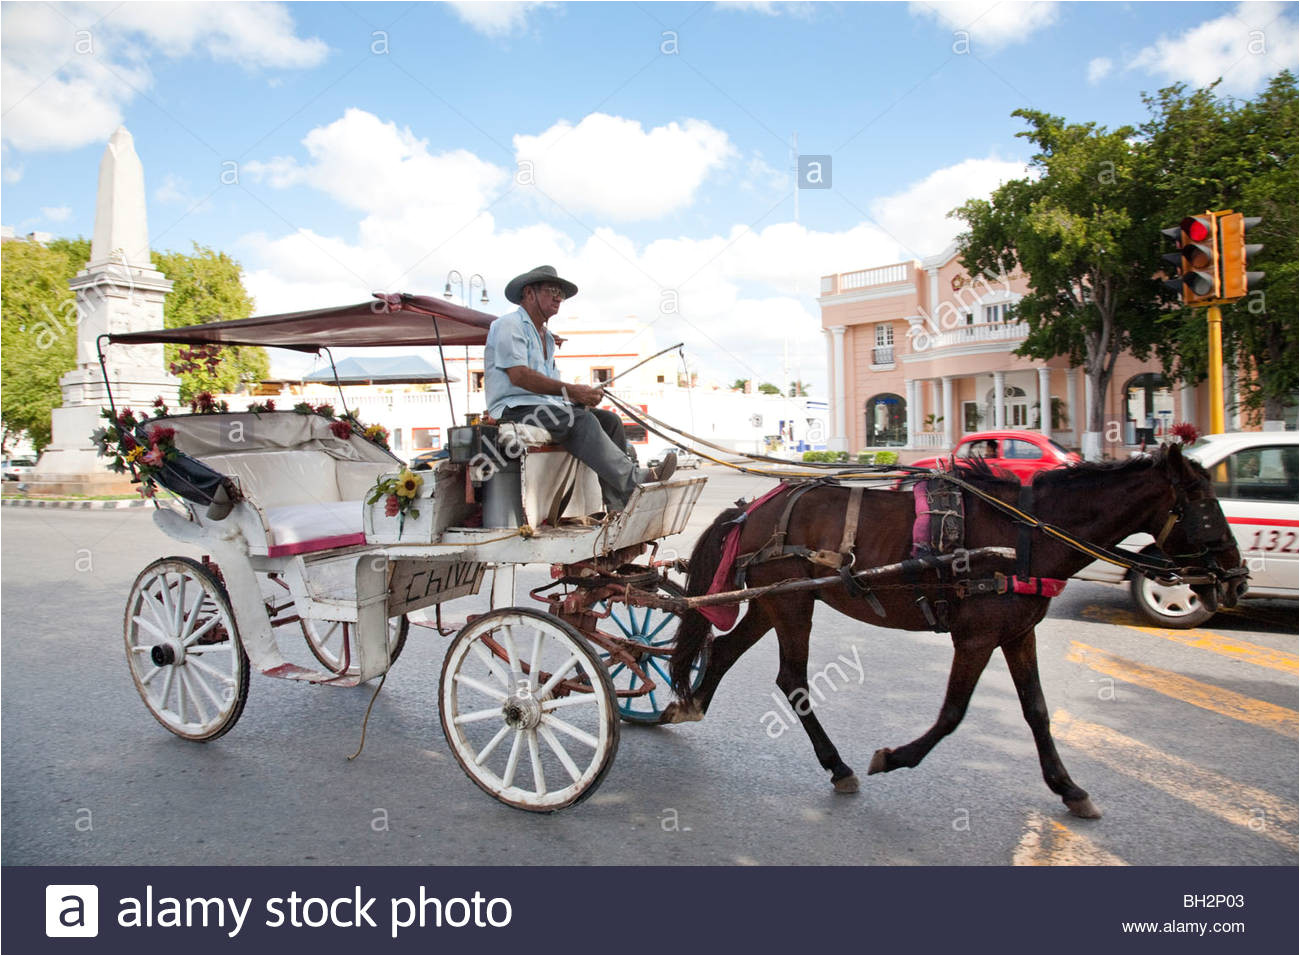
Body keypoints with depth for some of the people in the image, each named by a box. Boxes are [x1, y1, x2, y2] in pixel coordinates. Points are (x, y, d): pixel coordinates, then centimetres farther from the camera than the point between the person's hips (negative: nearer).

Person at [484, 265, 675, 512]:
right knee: (580, 421, -31)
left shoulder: (545, 336, 27)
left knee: (610, 420, -9)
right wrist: (570, 391, -20)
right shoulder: (509, 324, -2)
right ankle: (634, 481, -35)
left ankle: (619, 507, -18)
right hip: (515, 410, -9)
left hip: (546, 406, 9)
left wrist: (582, 396, -1)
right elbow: (519, 375, -18)